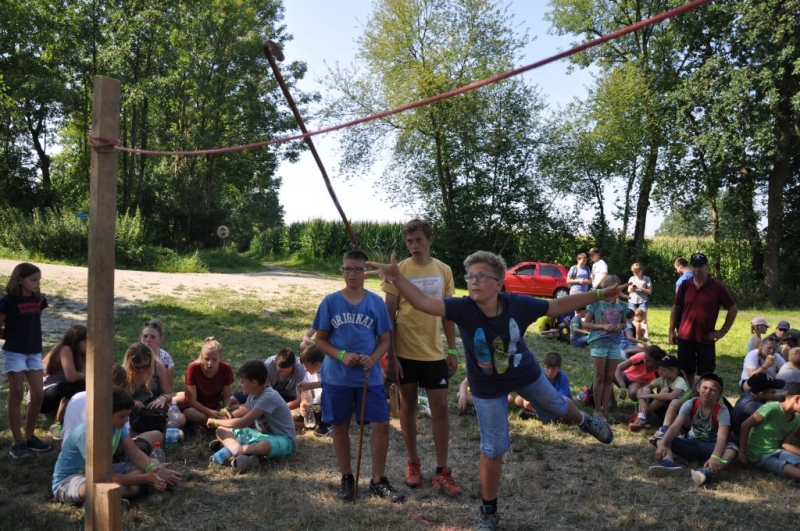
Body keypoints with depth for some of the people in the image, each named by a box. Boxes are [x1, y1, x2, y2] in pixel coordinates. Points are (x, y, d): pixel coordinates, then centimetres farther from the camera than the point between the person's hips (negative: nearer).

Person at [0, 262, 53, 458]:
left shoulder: (39, 299, 5)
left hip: (35, 353, 5)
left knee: (38, 395, 5)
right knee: (16, 397, 1)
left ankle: (30, 437, 19)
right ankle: (18, 442, 8)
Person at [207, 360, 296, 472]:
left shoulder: (268, 397, -24)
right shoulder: (253, 395, 2)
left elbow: (243, 422, -27)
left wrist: (216, 422, -15)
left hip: (283, 439, -9)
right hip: (262, 434, 9)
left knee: (265, 446, -46)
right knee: (221, 430, -3)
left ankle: (231, 448, -30)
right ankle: (237, 449, -32)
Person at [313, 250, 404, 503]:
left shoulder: (376, 302, -2)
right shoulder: (330, 301, -3)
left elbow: (384, 340, 2)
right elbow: (320, 340, 0)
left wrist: (373, 358, -17)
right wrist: (342, 356, -17)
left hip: (370, 376, 0)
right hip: (337, 377, 0)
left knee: (381, 425, -2)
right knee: (340, 426, 11)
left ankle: (378, 481, 15)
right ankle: (346, 478, 28)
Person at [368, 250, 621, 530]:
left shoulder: (518, 305, -27)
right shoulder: (463, 308, -32)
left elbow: (558, 306, -13)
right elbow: (424, 302, -47)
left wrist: (598, 295, -10)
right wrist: (397, 278, -63)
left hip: (526, 374, 2)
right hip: (488, 387, -2)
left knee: (557, 407, 28)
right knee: (493, 449, 7)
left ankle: (584, 421, 67)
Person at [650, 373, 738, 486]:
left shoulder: (722, 410, -17)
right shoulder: (691, 404, -10)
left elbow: (722, 437, -33)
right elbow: (675, 426, -21)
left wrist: (715, 457, -53)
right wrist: (662, 444, -39)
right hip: (691, 444, 3)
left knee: (732, 448, -36)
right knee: (661, 438, -18)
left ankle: (707, 472, -63)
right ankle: (668, 462, -50)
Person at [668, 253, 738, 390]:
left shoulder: (717, 287, -5)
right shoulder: (685, 285, 3)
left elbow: (733, 308, 2)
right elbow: (676, 308, 11)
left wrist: (723, 330, -4)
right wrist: (672, 330, 7)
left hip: (706, 338, -3)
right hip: (685, 337, 3)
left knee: (706, 374, 1)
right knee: (688, 372, 14)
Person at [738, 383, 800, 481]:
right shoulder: (772, 408, -20)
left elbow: (786, 444, 6)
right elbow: (745, 426, -17)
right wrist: (742, 452, -16)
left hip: (776, 451, 7)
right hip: (760, 456, -7)